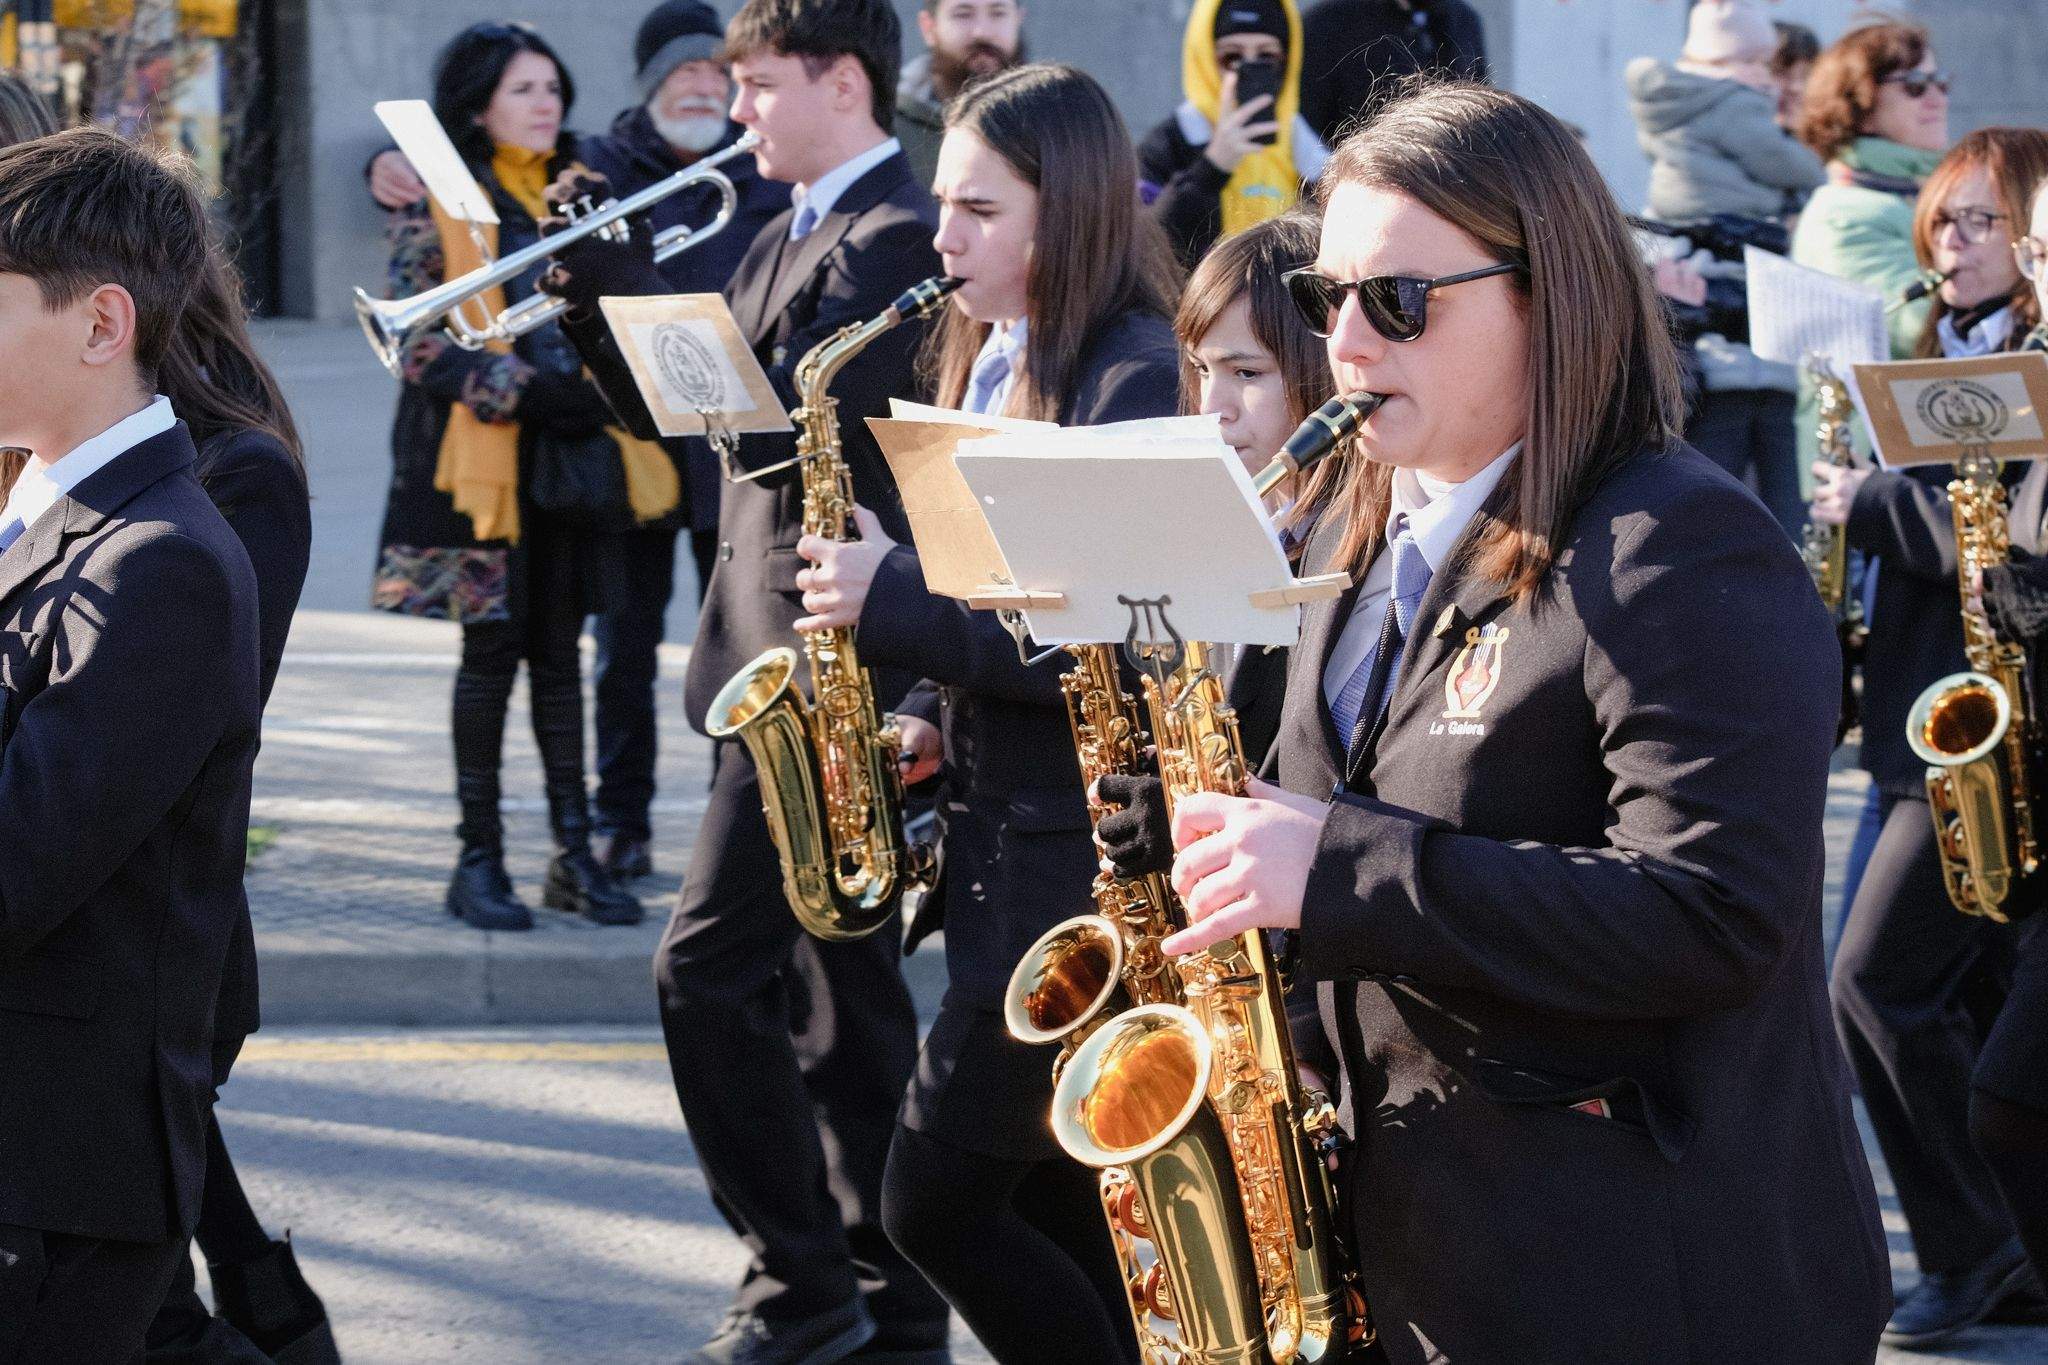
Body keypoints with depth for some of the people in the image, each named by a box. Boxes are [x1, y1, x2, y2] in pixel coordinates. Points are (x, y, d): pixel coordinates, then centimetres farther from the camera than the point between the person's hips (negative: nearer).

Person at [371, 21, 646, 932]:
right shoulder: (437, 206, -4)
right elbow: (417, 342, -10)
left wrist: (601, 392, 0)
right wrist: (523, 390, -19)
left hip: (568, 448, 5)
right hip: (482, 454, -5)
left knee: (558, 650, 7)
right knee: (492, 649, -1)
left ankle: (574, 852, 9)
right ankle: (479, 858, 6)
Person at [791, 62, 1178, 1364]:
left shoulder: (1133, 379, -15)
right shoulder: (993, 363, 12)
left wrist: (898, 599, -20)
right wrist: (928, 718, 4)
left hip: (1080, 849, -9)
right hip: (994, 819, 9)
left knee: (938, 1199, -8)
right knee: (1060, 1206, 13)